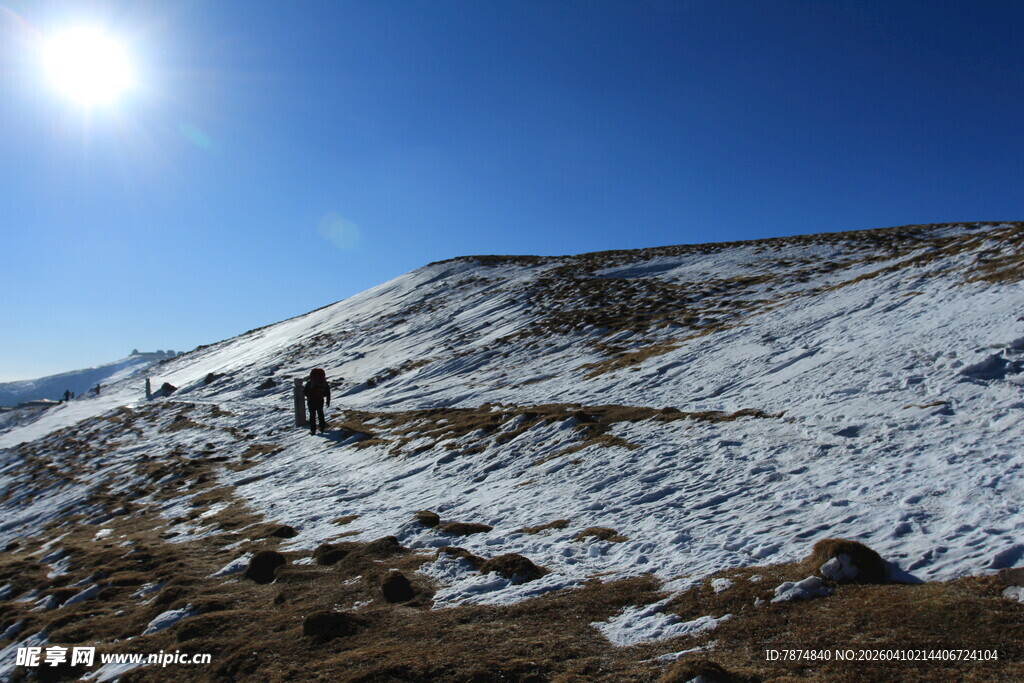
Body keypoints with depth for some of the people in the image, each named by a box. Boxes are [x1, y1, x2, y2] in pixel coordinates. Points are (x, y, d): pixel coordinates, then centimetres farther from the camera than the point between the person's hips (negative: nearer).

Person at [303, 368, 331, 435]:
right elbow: (328, 393, 1)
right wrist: (328, 401, 11)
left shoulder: (310, 382, -18)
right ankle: (322, 428, 26)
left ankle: (313, 430, 6)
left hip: (311, 401, -3)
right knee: (320, 413, 21)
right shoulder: (324, 382, -6)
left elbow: (305, 392, -15)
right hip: (320, 401, 3)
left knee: (312, 415, 8)